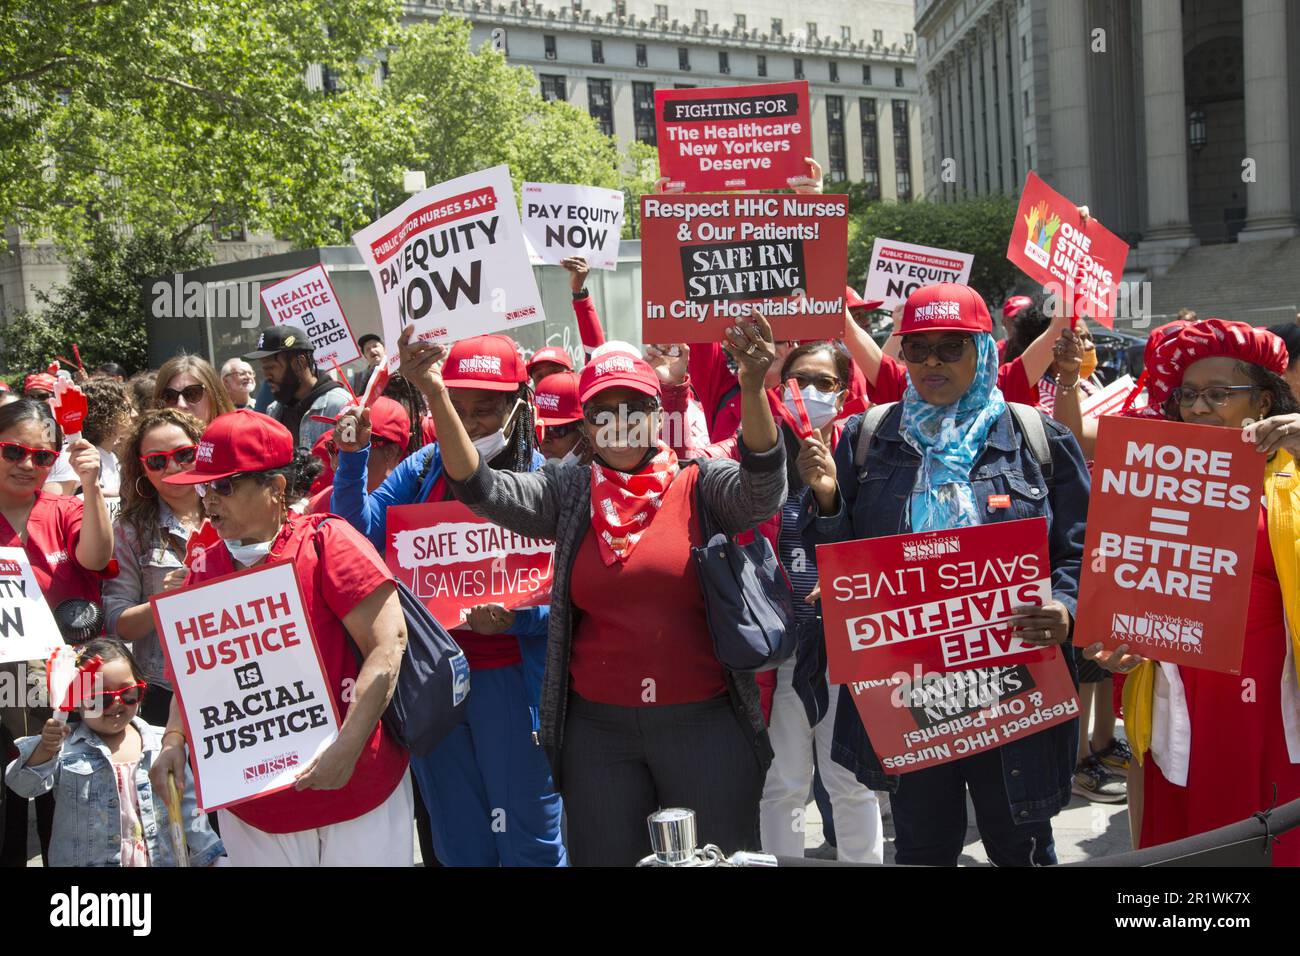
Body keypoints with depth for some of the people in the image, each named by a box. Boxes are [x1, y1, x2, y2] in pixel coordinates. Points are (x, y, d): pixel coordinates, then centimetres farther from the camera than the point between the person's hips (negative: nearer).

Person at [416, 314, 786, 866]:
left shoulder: (699, 486, -2)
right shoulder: (568, 493, 5)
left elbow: (761, 489, -20)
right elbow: (481, 488, -6)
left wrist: (752, 389, -38)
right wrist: (437, 396, -20)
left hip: (703, 723, -2)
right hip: (599, 729, 2)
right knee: (606, 857, 12)